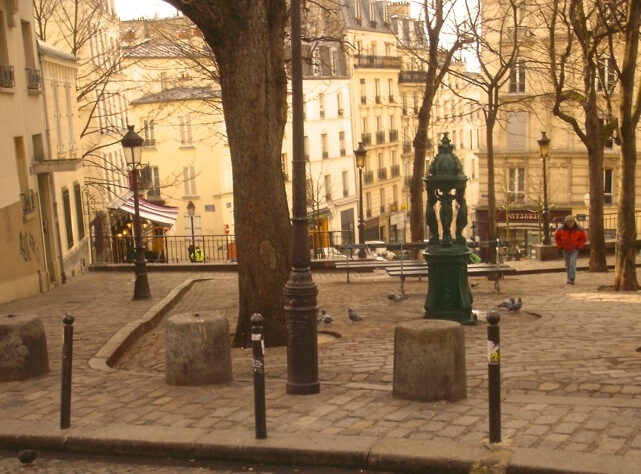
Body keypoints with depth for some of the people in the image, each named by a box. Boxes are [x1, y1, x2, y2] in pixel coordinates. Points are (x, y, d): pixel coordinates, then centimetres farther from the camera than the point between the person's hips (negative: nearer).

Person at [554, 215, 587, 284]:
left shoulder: (579, 229, -16)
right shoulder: (561, 229, -15)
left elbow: (584, 238, -2)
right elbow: (556, 237, 1)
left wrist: (578, 247, -7)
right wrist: (561, 247, -1)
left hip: (574, 249, -2)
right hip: (565, 249, 2)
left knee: (572, 263, -16)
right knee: (567, 264, 10)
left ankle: (571, 279, -18)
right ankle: (570, 278, 25)